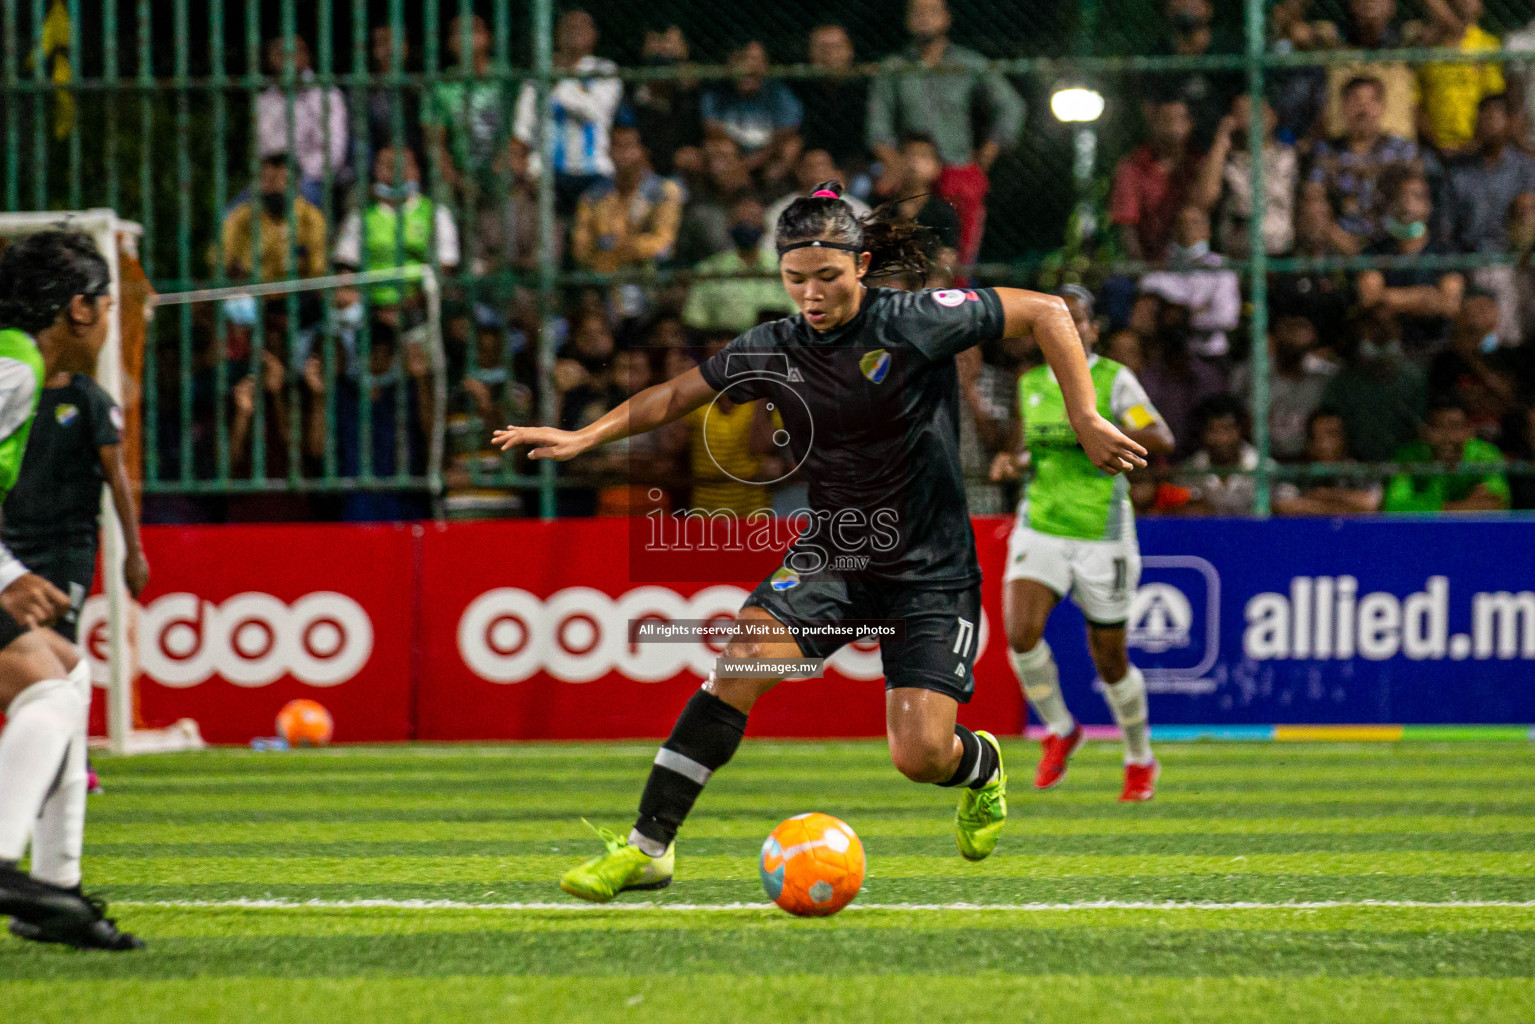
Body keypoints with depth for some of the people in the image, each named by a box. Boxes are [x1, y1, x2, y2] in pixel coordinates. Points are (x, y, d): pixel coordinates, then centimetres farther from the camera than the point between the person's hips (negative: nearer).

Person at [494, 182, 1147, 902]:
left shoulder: (917, 322, -16)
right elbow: (679, 395, 12)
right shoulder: (773, 351, -3)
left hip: (930, 572, -3)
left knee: (920, 757, -14)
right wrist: (585, 437, 3)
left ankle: (980, 764, 27)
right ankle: (648, 847, -19)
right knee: (740, 662, -23)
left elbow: (1047, 313, -10)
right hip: (832, 556, 3)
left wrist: (1086, 422, -13)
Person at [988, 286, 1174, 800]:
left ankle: (1140, 760, 29)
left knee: (1109, 659, 5)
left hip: (1101, 534, -3)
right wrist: (1014, 462, 4)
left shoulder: (1114, 380, -6)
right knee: (1020, 632, -20)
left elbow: (1161, 440, -18)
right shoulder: (1031, 384, 9)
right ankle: (1059, 731, 5)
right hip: (1040, 529, 4)